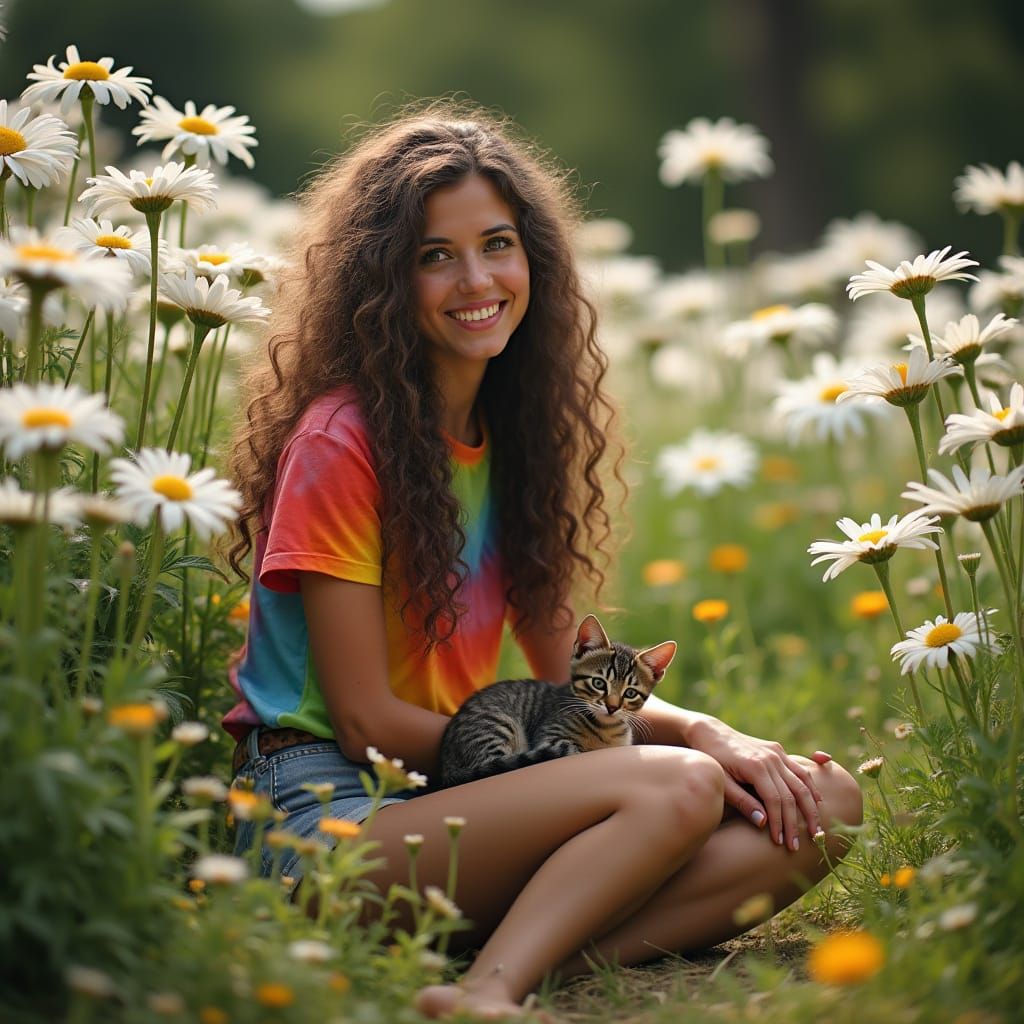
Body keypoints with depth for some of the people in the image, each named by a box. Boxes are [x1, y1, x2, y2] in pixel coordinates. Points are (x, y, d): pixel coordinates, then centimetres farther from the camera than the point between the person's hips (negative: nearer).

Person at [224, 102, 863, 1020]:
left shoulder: (513, 438, 13)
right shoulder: (341, 443, -10)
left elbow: (567, 679, 14)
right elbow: (366, 722, -12)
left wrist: (703, 730, -6)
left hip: (448, 801, 8)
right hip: (328, 818, -8)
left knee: (816, 804, -9)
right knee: (674, 790, -26)